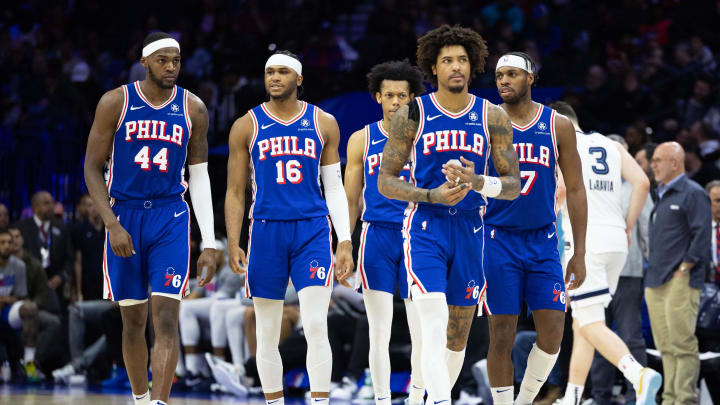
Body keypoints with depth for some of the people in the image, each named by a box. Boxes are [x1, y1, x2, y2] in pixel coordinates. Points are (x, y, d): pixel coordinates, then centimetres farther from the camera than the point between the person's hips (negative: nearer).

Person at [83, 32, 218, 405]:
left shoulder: (193, 109, 1)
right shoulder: (115, 103, -4)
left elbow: (199, 177, 7)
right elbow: (92, 167, -2)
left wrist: (209, 244, 2)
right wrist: (112, 226, -13)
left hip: (170, 218, 0)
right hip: (125, 215, 0)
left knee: (166, 320, -13)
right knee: (133, 322, 8)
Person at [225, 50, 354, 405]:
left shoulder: (323, 123, 7)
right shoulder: (247, 126, 5)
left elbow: (334, 187, 11)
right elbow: (235, 191, 7)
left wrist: (345, 241, 3)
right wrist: (233, 244, -3)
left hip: (312, 229, -1)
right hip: (266, 230, 1)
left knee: (316, 326, -12)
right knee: (267, 333, 4)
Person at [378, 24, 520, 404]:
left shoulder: (492, 117, 3)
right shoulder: (412, 114, -2)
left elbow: (513, 185, 3)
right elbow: (385, 181, -1)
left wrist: (478, 183, -18)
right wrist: (432, 195, -17)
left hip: (469, 230, 3)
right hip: (425, 228, -3)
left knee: (458, 332, 9)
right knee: (434, 324, -20)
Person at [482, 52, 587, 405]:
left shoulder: (559, 126, 3)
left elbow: (575, 190, 6)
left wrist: (579, 253, 3)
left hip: (543, 242, 2)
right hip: (499, 241, -2)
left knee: (552, 332, -7)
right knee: (502, 336, -2)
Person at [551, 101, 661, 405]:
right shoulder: (612, 146, 18)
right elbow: (642, 182, 5)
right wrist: (628, 228, 11)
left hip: (583, 242, -7)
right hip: (616, 243, 7)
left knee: (591, 326, -10)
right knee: (581, 325, 16)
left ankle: (639, 375, -31)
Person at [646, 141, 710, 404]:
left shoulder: (693, 194, -6)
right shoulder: (662, 196, 21)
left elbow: (702, 235, -12)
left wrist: (684, 269, -15)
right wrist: (652, 268, 17)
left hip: (680, 282, -9)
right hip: (655, 282, 9)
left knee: (682, 343, -10)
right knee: (665, 345, 8)